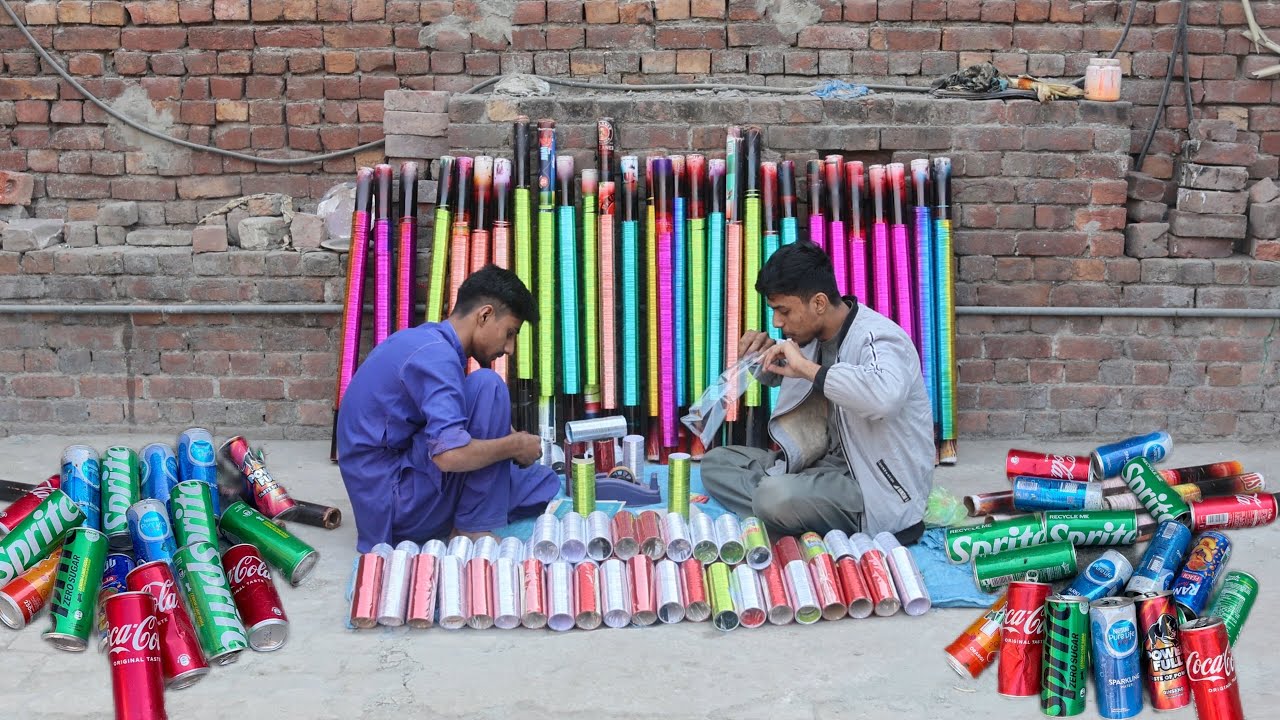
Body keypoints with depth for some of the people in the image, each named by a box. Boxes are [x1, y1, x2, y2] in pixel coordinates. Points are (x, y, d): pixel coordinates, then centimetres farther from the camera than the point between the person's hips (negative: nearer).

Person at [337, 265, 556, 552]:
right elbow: (450, 455, -32)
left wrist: (507, 435, 6)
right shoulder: (434, 355, -21)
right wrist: (515, 446, -14)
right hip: (394, 504, -10)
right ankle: (473, 529, -15)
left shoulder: (428, 339, 11)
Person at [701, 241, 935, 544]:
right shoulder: (814, 337, 6)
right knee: (716, 462, 2)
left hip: (879, 488, -9)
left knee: (774, 496, -33)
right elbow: (773, 375, 29)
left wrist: (808, 369, -32)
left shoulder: (878, 339, -20)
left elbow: (885, 397, -45)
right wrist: (765, 353, 3)